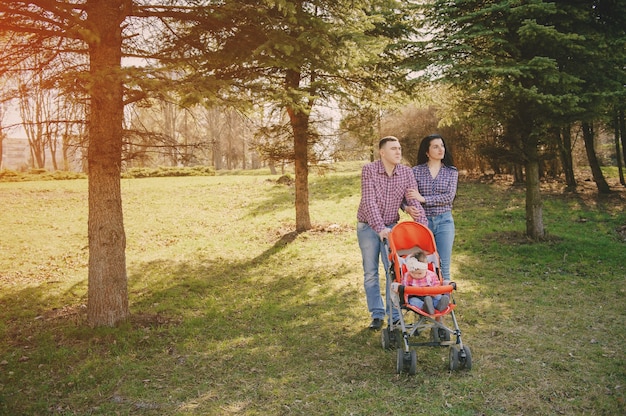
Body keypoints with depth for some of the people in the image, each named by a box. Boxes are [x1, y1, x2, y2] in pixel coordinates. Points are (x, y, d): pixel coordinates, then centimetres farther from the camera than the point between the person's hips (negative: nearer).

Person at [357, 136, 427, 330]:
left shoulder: (406, 172, -7)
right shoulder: (369, 170, -16)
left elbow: (414, 201, -9)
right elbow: (369, 202, -23)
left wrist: (423, 227, -21)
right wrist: (380, 228, -32)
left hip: (391, 226, 2)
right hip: (368, 226, -2)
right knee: (370, 272, 5)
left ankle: (395, 316, 12)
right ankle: (377, 315, 17)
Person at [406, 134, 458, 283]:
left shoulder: (451, 172, 4)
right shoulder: (416, 171, 2)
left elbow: (449, 197, -10)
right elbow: (404, 196, -2)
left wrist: (423, 199, -19)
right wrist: (408, 208, -24)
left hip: (444, 221, 0)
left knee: (444, 265, 2)